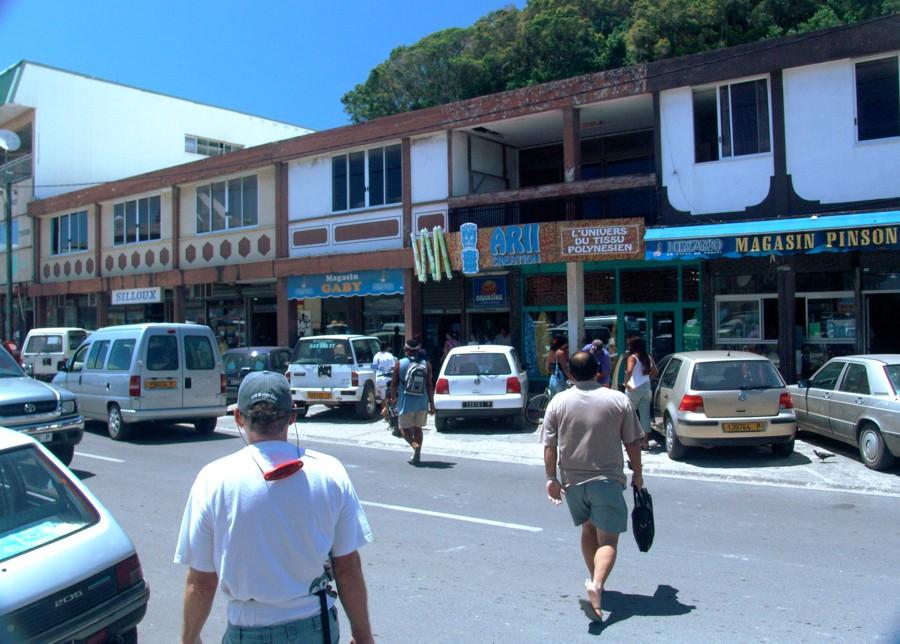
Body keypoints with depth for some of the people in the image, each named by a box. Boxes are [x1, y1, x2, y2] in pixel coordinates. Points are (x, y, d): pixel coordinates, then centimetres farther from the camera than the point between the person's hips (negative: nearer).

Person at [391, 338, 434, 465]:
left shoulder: (399, 364, -3)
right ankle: (417, 456, 15)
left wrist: (393, 397, 17)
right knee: (418, 428, 16)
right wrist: (431, 403, 4)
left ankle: (415, 445, -17)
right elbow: (430, 385, -2)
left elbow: (394, 383, 0)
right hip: (422, 402, 2)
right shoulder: (426, 364, 0)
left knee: (404, 427, 10)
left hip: (406, 402, -2)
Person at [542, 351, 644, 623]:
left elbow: (549, 446, -3)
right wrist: (637, 474, 12)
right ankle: (596, 585, -21)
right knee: (607, 540, 0)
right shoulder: (619, 400, -5)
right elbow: (632, 443, 0)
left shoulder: (558, 402, -3)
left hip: (572, 480, 3)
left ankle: (594, 582, 32)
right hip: (607, 479, -3)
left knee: (588, 529, 23)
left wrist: (551, 478, 6)